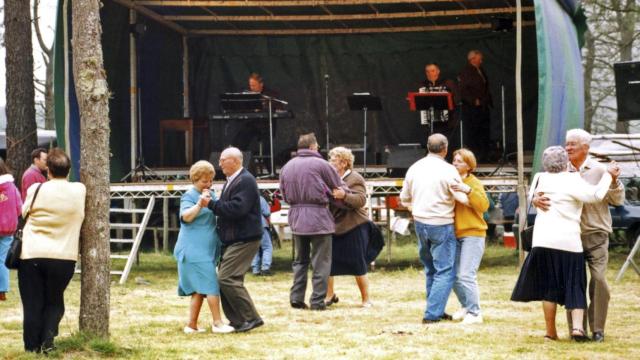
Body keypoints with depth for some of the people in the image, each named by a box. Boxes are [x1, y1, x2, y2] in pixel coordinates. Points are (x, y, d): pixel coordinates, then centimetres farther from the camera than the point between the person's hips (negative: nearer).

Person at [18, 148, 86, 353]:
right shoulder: (79, 191, 0)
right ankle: (48, 337, -6)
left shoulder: (35, 190, -3)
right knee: (54, 301, 16)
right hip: (64, 256, 1)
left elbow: (22, 214, 6)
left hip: (31, 254, -1)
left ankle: (32, 347, 5)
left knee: (32, 304, 7)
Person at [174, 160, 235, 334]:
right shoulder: (189, 196, -9)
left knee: (200, 288, 8)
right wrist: (200, 204, -40)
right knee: (211, 284, -12)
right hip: (195, 250, -9)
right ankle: (217, 323, -9)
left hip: (207, 249, 9)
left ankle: (191, 325, 11)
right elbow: (186, 216, -27)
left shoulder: (211, 195, 16)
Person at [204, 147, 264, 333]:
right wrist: (213, 204, 7)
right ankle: (237, 321, 13)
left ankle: (251, 318, -10)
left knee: (227, 278, -16)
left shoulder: (246, 181, -14)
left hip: (244, 240, -10)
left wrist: (212, 204, -18)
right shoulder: (231, 181, 18)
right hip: (232, 240, 10)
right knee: (224, 279, 8)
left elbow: (237, 208, -25)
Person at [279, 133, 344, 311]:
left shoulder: (287, 167, 7)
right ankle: (317, 301, 0)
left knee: (300, 259, 17)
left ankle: (296, 298, 13)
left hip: (296, 218, 6)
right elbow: (338, 188, -2)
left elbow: (284, 195, 12)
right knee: (321, 262, 1)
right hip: (318, 216, -6)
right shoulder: (320, 164, -10)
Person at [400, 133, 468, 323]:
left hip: (420, 223, 7)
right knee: (445, 272, -2)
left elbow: (404, 198, 14)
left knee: (431, 269, 19)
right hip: (441, 225, -7)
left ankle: (435, 310, 22)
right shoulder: (448, 170, -13)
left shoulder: (415, 168, 5)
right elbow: (463, 198, -15)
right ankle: (432, 313, -10)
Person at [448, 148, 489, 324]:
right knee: (454, 276, 8)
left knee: (466, 275, -14)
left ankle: (475, 313, -7)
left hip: (472, 234, -7)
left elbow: (484, 205, -19)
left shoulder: (473, 183, -6)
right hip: (455, 234, 7)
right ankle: (466, 307, 26)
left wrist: (468, 191, -29)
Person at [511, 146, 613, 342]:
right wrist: (607, 176, -2)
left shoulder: (540, 179, 8)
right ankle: (577, 326, -11)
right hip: (569, 241, -3)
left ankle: (551, 332, 10)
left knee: (549, 288, 10)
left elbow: (532, 196, 26)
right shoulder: (572, 180, -7)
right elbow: (596, 194, -15)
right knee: (575, 287, 5)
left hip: (544, 241, 3)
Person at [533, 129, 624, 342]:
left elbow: (617, 200, 1)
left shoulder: (599, 171, 3)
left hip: (596, 235, -2)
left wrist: (613, 180, -16)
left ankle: (597, 329, -5)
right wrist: (537, 200, -16)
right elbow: (542, 190, 7)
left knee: (598, 280, -13)